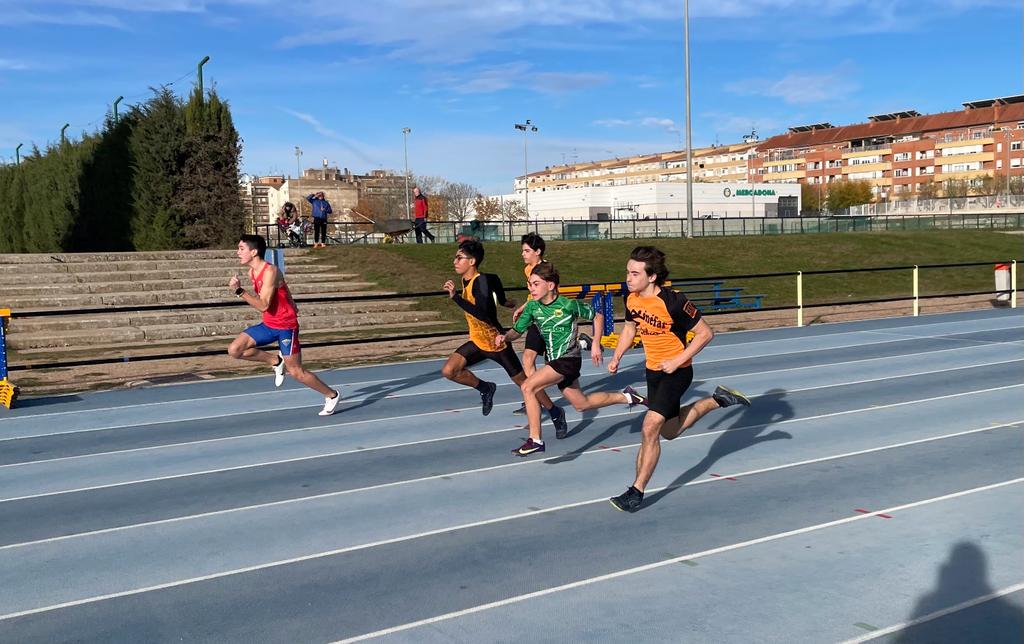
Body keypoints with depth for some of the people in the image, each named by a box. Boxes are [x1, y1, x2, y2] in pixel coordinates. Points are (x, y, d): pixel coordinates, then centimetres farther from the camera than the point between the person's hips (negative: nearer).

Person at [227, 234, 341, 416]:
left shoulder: (270, 272, -23)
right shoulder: (252, 272, 3)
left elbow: (263, 305, -29)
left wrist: (239, 290, -33)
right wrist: (291, 306, 25)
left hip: (286, 326, -8)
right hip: (268, 325, 8)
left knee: (295, 372, -2)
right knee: (234, 350, -7)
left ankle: (331, 396, 18)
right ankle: (276, 362, 12)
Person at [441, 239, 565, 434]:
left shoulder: (481, 281, -27)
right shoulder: (466, 280, -1)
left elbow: (483, 315, -41)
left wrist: (455, 296, -41)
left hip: (496, 343, -8)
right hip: (477, 342, 8)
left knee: (524, 382, 5)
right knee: (449, 371, -10)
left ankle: (555, 413, 25)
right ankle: (486, 389, 15)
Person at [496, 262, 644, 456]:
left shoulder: (569, 305, -15)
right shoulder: (532, 307, -2)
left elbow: (598, 316, -1)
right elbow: (517, 330, 0)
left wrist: (596, 344, -4)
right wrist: (505, 337, -21)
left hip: (569, 358, -7)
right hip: (554, 360, 7)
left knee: (528, 387, -21)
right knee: (582, 404, 19)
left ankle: (535, 440, -11)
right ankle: (625, 397, 38)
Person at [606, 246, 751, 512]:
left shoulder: (673, 302, -26)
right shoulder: (632, 299, -6)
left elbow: (705, 333, -17)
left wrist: (677, 361, -23)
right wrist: (616, 357, 4)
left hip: (677, 371, -8)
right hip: (653, 370, 8)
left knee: (650, 427, -19)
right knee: (669, 431, 19)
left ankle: (637, 491, -8)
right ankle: (718, 400, 38)